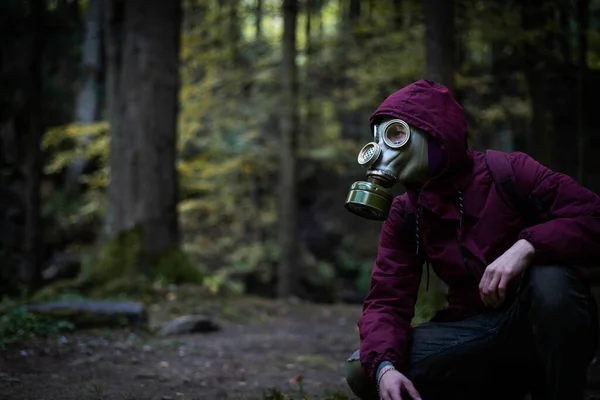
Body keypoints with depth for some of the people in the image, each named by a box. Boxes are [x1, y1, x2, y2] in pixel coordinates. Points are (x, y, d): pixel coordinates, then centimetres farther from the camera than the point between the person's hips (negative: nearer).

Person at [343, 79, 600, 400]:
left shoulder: (508, 172, -11)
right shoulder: (404, 216, 2)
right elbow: (386, 301, -6)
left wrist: (526, 247, -36)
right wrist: (384, 366, -26)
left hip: (547, 326, -4)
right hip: (476, 335, 4)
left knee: (551, 278, -38)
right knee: (363, 372, -15)